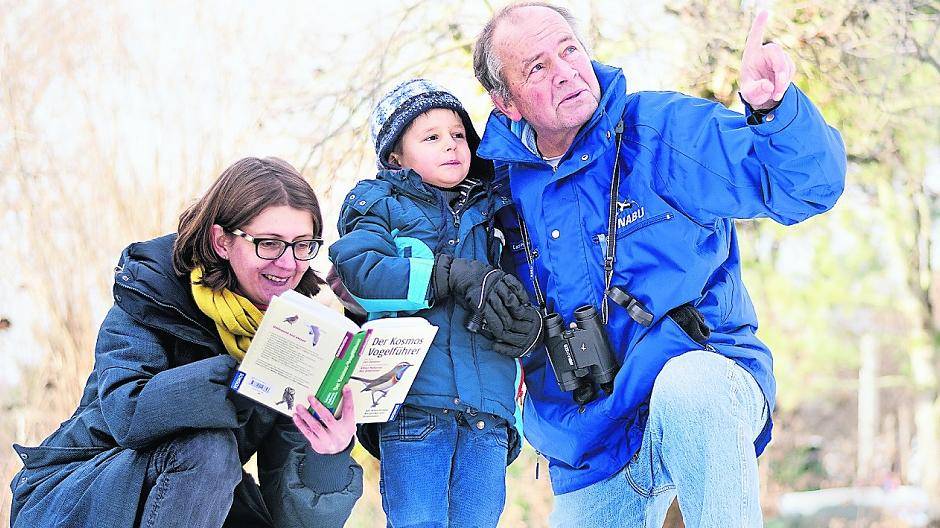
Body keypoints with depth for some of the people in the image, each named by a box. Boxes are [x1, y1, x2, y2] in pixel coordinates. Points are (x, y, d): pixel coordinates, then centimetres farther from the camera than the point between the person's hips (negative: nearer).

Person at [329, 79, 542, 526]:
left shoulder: (490, 212, 20)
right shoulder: (381, 204, 9)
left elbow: (522, 294, 17)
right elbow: (359, 267, -10)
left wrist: (532, 326, -9)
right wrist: (456, 275, -17)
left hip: (487, 413, 4)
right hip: (415, 404, -3)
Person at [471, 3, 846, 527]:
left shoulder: (662, 129, -9)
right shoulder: (502, 180, 3)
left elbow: (808, 184, -14)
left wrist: (774, 109, -31)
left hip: (705, 372, -4)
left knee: (688, 386, -37)